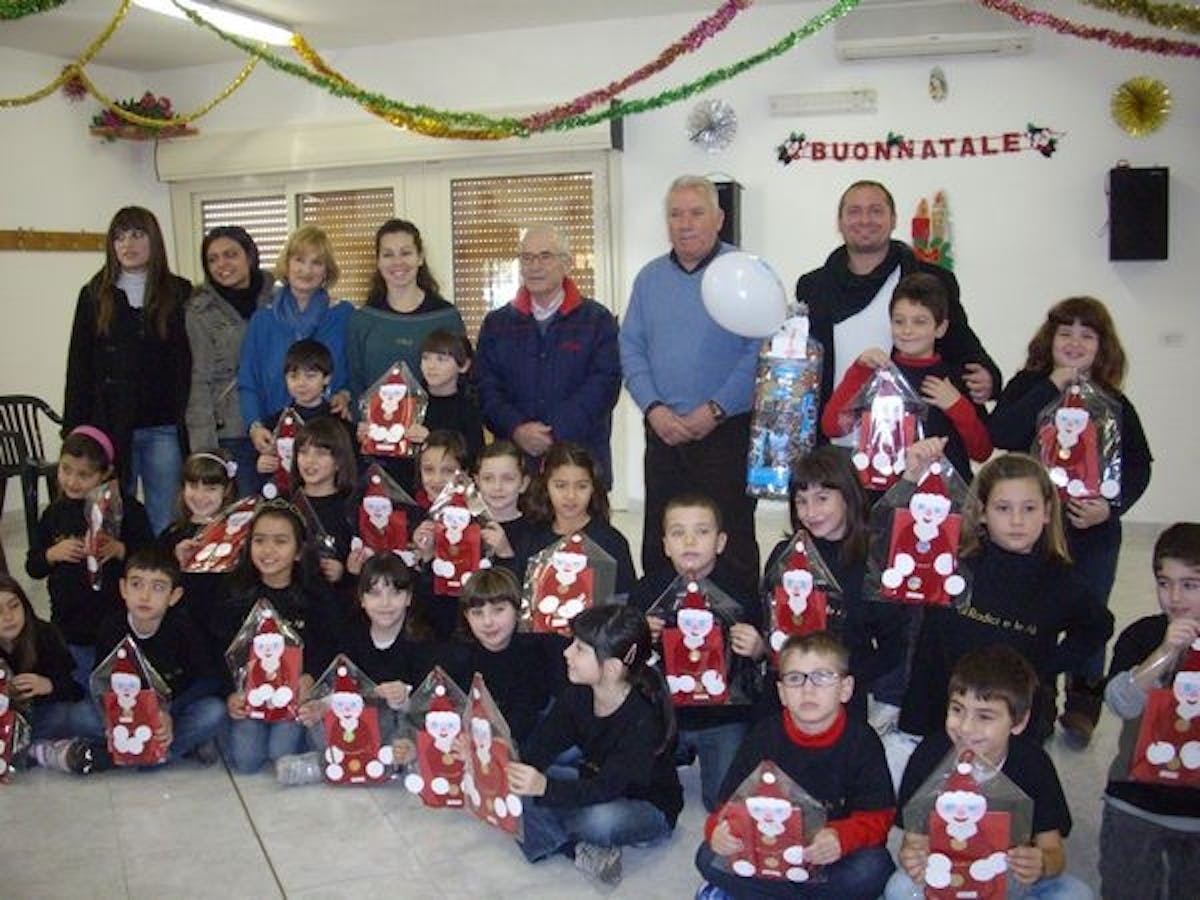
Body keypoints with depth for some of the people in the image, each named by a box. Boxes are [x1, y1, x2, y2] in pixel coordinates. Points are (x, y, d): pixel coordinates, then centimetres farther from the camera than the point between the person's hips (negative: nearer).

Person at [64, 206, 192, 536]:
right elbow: (79, 368, 7)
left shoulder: (178, 295, 4)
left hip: (163, 427, -1)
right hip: (109, 427, 1)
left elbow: (189, 364, 2)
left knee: (164, 522, 4)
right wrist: (74, 431, 1)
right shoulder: (95, 296, 8)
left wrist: (190, 425, -5)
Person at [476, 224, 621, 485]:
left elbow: (603, 385, -5)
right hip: (514, 459, 2)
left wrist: (556, 433, -15)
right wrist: (516, 429, -13)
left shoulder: (598, 321, 5)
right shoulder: (496, 323, 14)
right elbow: (486, 388, 5)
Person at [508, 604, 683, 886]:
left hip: (650, 808, -6)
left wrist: (544, 787, -50)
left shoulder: (644, 718, -30)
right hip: (593, 788, 6)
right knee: (517, 787, -15)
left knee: (600, 820, -39)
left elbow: (606, 788, -36)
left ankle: (558, 840, -9)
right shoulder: (579, 694, -11)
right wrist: (509, 765, -31)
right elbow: (539, 748, -11)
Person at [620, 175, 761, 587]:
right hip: (663, 433, 4)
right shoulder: (649, 277, 12)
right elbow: (630, 348, 8)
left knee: (732, 541, 0)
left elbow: (760, 351, -10)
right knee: (659, 543, 9)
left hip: (727, 431, -4)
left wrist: (715, 410, -14)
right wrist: (654, 409, -6)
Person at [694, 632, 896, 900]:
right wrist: (719, 829, -31)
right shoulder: (764, 736, -6)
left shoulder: (862, 740, -10)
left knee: (870, 870, -33)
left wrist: (841, 838, -35)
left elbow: (877, 816, -13)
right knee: (709, 857, -22)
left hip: (833, 857, -1)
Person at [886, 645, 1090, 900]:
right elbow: (915, 837, -12)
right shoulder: (930, 754, -17)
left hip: (1012, 876, 2)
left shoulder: (1033, 763, -14)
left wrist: (1041, 864, -37)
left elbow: (1052, 848, -11)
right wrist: (912, 857, -37)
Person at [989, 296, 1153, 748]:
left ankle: (1082, 708, 31)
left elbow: (1139, 465, 0)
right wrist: (1055, 384, -18)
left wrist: (1111, 507, -18)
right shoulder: (1027, 386, -2)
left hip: (1094, 534, 1)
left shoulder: (1114, 403, 2)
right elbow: (1001, 435, -20)